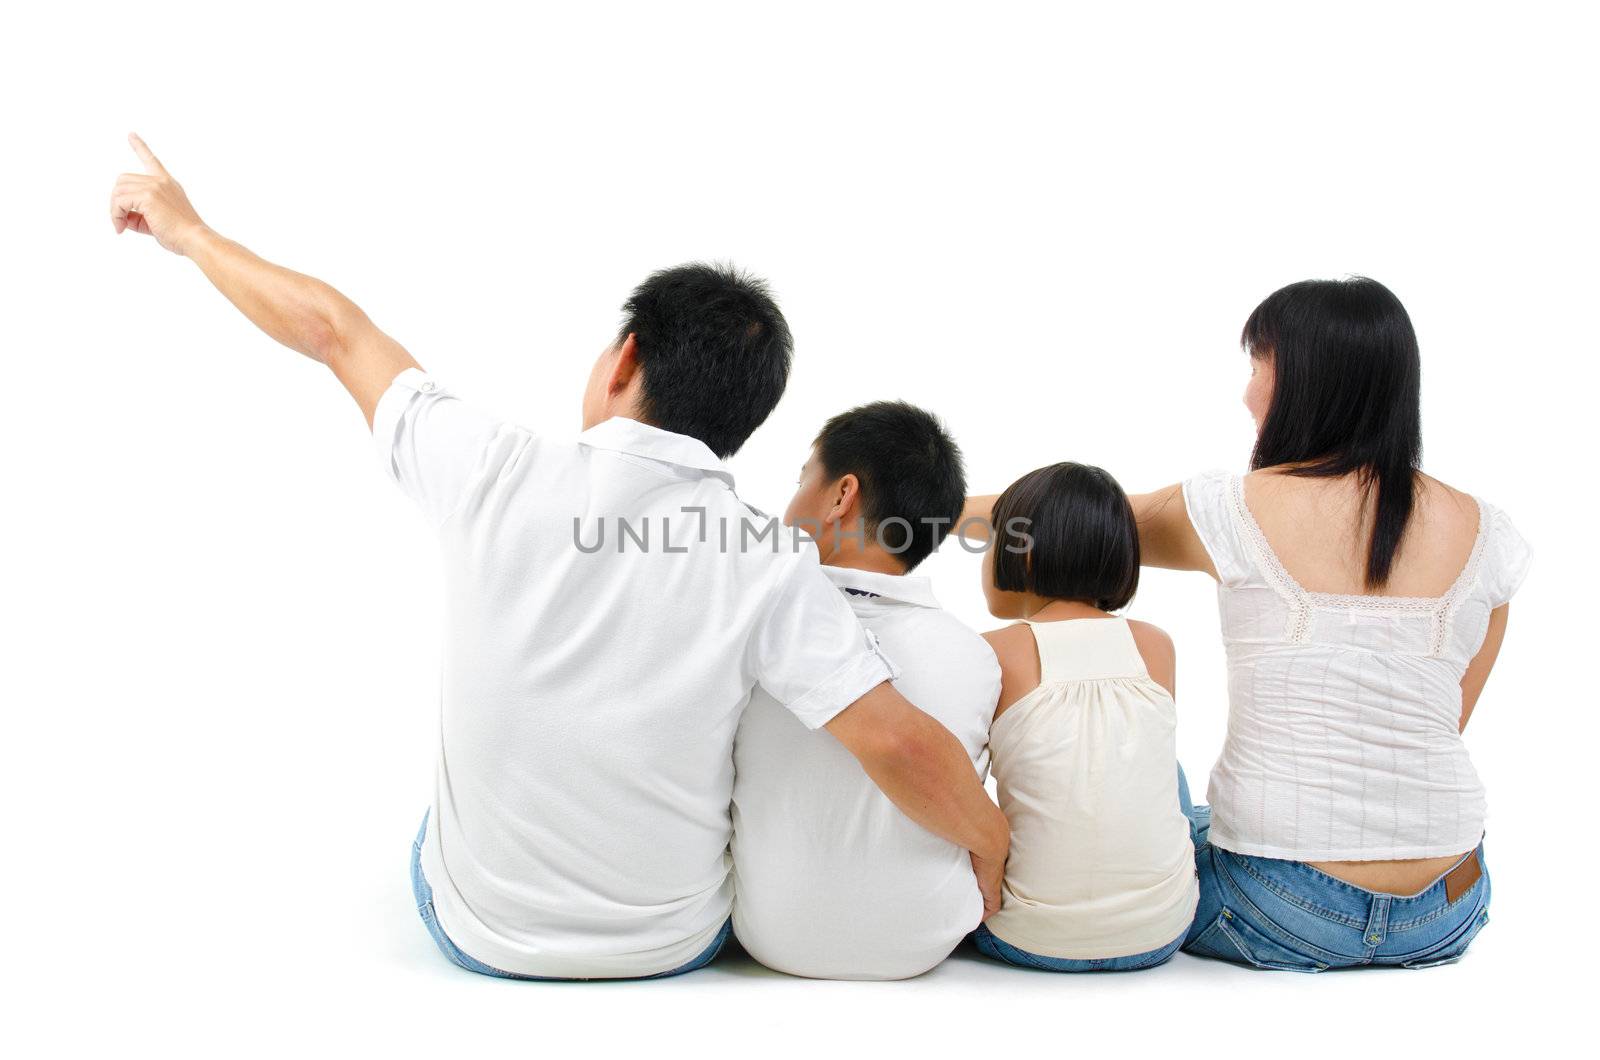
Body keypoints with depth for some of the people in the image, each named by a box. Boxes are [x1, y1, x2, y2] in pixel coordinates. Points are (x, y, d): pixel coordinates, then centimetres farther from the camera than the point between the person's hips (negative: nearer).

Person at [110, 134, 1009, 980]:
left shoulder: (500, 476, -20)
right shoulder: (771, 569, -22)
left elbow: (332, 331, -6)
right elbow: (902, 743, -27)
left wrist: (190, 231, 8)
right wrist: (993, 844, -7)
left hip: (480, 934, 1)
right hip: (678, 950, 0)